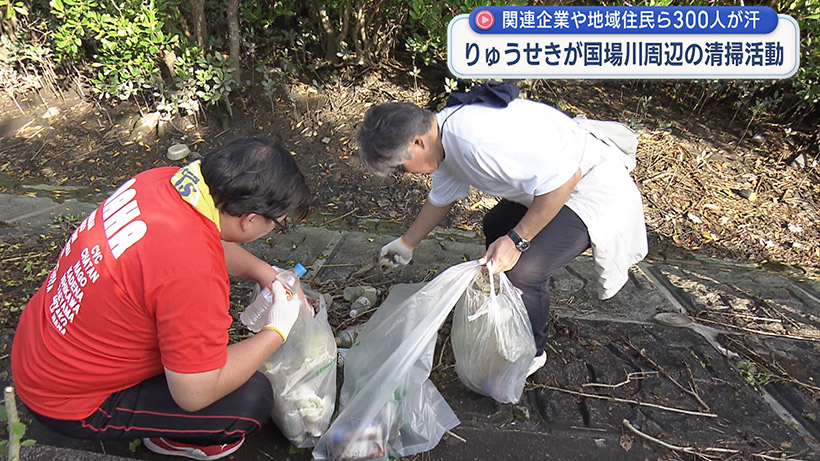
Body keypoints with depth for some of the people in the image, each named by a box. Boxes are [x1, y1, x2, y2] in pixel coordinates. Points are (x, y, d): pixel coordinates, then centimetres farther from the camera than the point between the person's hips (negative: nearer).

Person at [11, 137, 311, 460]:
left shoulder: (163, 179, -14)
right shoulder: (192, 272, -39)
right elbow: (195, 394, -25)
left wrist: (263, 272, 4)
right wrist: (276, 332, -16)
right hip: (70, 403, -8)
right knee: (253, 397, -16)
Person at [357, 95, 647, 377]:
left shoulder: (479, 138, -35)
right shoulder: (443, 136, -1)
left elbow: (565, 175, -32)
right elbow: (441, 197, 18)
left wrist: (517, 240, -26)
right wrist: (407, 244, 29)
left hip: (595, 186, -10)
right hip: (554, 178, 11)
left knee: (524, 270, -20)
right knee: (496, 226, 22)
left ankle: (531, 354, 11)